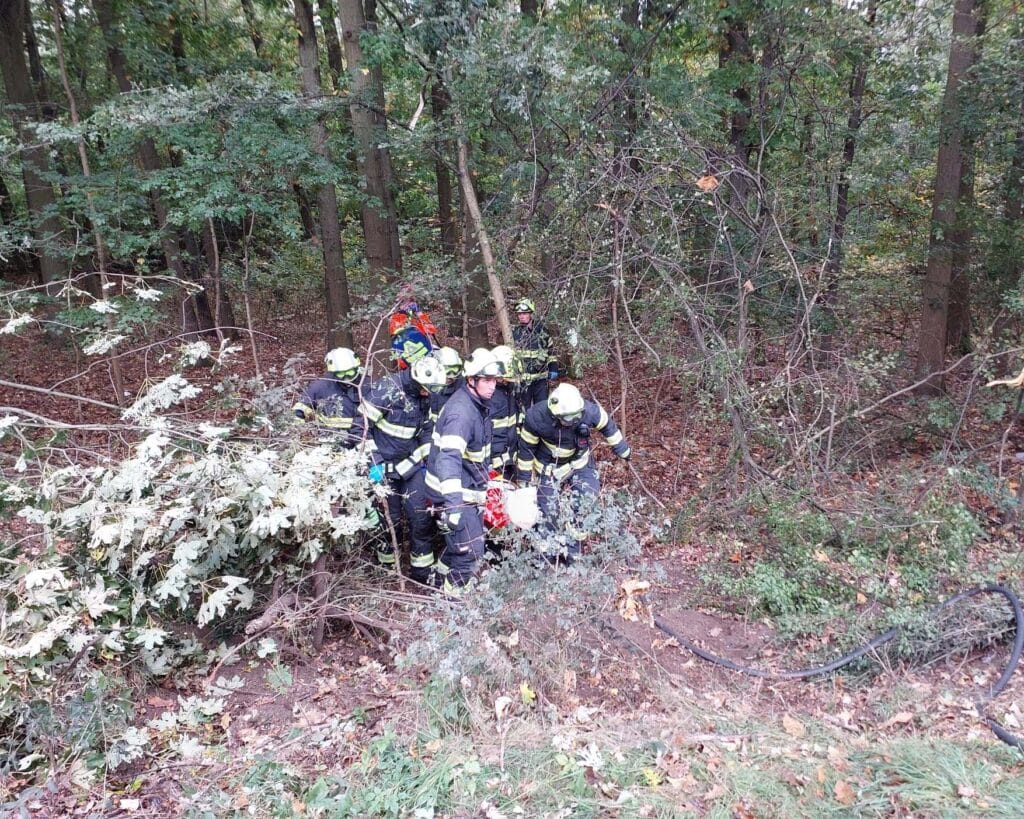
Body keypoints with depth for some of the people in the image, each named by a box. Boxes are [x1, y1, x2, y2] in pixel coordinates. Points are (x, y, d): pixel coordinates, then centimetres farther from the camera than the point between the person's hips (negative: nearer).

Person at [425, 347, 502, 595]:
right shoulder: (461, 411, -28)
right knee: (471, 552, -5)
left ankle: (442, 582, 43)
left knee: (460, 544, 24)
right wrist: (453, 503, -52)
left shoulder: (479, 404, 4)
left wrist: (487, 470, 33)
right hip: (455, 493, -10)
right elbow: (449, 456, -41)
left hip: (469, 490, 10)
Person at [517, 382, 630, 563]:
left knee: (588, 500, -9)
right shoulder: (536, 417, -32)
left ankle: (573, 547, 12)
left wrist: (622, 450, 6)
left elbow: (607, 426, -7)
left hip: (579, 462, 1)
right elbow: (527, 448, -15)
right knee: (547, 510, 4)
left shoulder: (590, 411, -30)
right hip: (550, 467, -1)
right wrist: (524, 477, -6)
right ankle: (550, 552, 29)